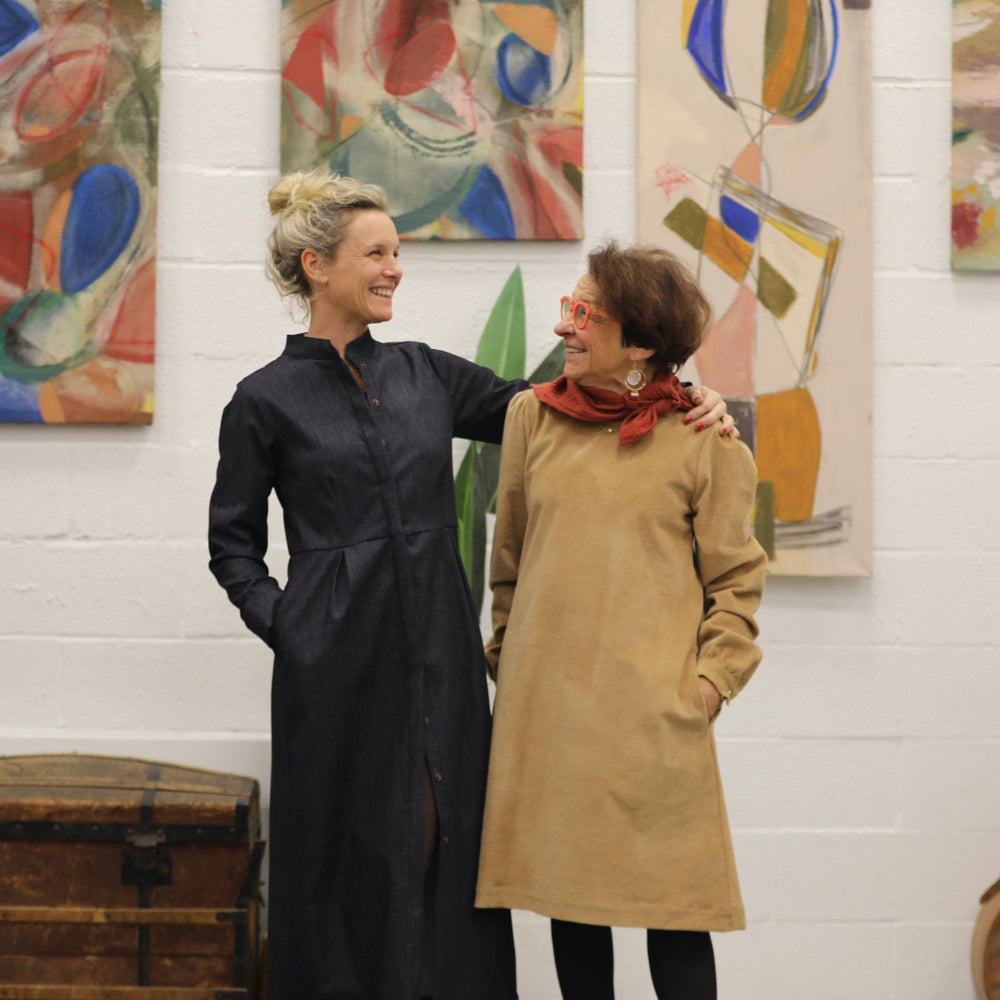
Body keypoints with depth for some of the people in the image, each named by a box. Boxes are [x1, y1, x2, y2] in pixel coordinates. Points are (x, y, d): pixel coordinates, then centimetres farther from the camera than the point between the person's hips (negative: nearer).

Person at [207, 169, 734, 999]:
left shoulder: (425, 374, 11)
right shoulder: (266, 402, 1)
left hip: (441, 654, 4)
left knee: (444, 850, 3)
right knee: (349, 861, 1)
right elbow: (233, 542, 8)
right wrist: (279, 621, -7)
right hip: (339, 663, -4)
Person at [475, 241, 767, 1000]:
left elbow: (736, 574, 5)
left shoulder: (703, 439, -1)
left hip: (652, 704, -3)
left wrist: (713, 675, -4)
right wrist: (508, 653, 15)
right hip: (546, 696, 4)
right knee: (568, 879, 8)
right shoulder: (532, 415, 9)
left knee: (671, 896, -2)